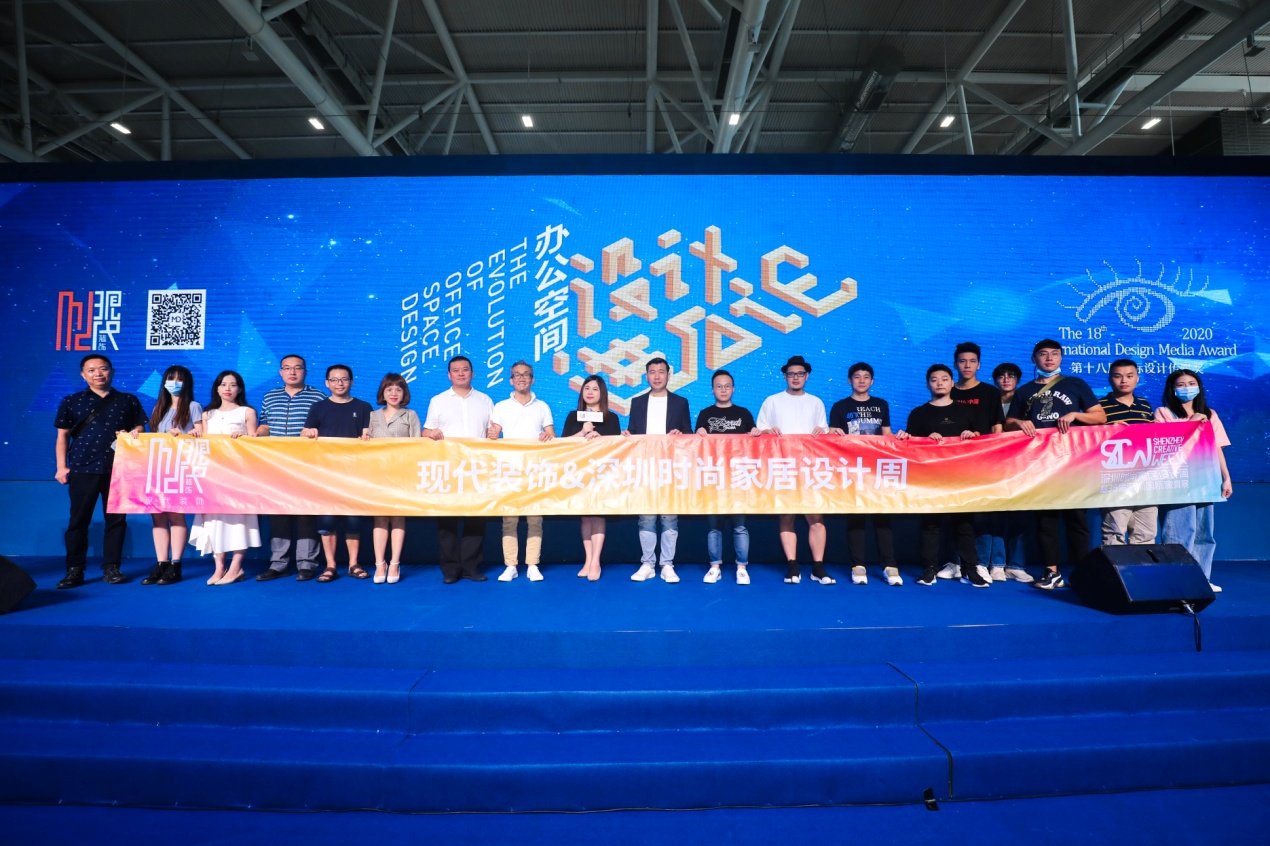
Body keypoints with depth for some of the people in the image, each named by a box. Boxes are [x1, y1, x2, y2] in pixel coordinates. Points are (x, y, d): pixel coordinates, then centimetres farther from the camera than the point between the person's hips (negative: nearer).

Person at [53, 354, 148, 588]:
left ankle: (111, 568, 10)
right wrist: (61, 467, 1)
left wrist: (132, 436, -10)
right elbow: (62, 437, 9)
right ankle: (74, 570, 11)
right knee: (78, 520, 2)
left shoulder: (129, 401, 10)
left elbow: (140, 430, 13)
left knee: (116, 519, 2)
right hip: (82, 470, 0)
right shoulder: (71, 402, 9)